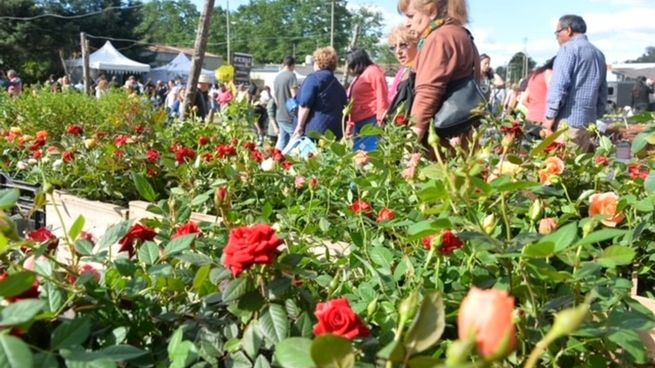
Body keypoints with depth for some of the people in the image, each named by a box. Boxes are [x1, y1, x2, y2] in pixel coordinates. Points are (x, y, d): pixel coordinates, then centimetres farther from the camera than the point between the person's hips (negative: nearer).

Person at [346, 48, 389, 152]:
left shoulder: (373, 71, 0)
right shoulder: (358, 78, 25)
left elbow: (382, 96, -11)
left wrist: (380, 120, -18)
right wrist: (350, 126, 21)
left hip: (372, 122, -9)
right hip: (358, 124, 9)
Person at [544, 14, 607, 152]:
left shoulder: (569, 48, -3)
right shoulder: (599, 53, 21)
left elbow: (559, 85, -13)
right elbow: (603, 91, 21)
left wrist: (550, 116, -11)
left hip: (567, 120, -8)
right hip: (588, 121, 8)